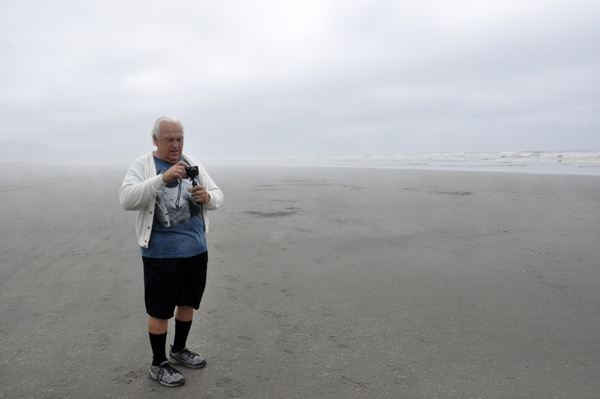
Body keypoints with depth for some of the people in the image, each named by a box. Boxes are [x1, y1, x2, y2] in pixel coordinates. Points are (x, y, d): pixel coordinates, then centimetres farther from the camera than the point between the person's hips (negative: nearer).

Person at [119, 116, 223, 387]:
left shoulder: (193, 163, 8)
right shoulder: (142, 166, -6)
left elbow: (217, 197, 6)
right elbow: (127, 200, -22)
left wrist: (207, 197, -18)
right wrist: (162, 178, -33)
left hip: (196, 249, 6)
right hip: (161, 252, -5)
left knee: (188, 302, 18)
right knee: (160, 311, 4)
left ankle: (179, 350, 39)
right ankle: (158, 364, 24)